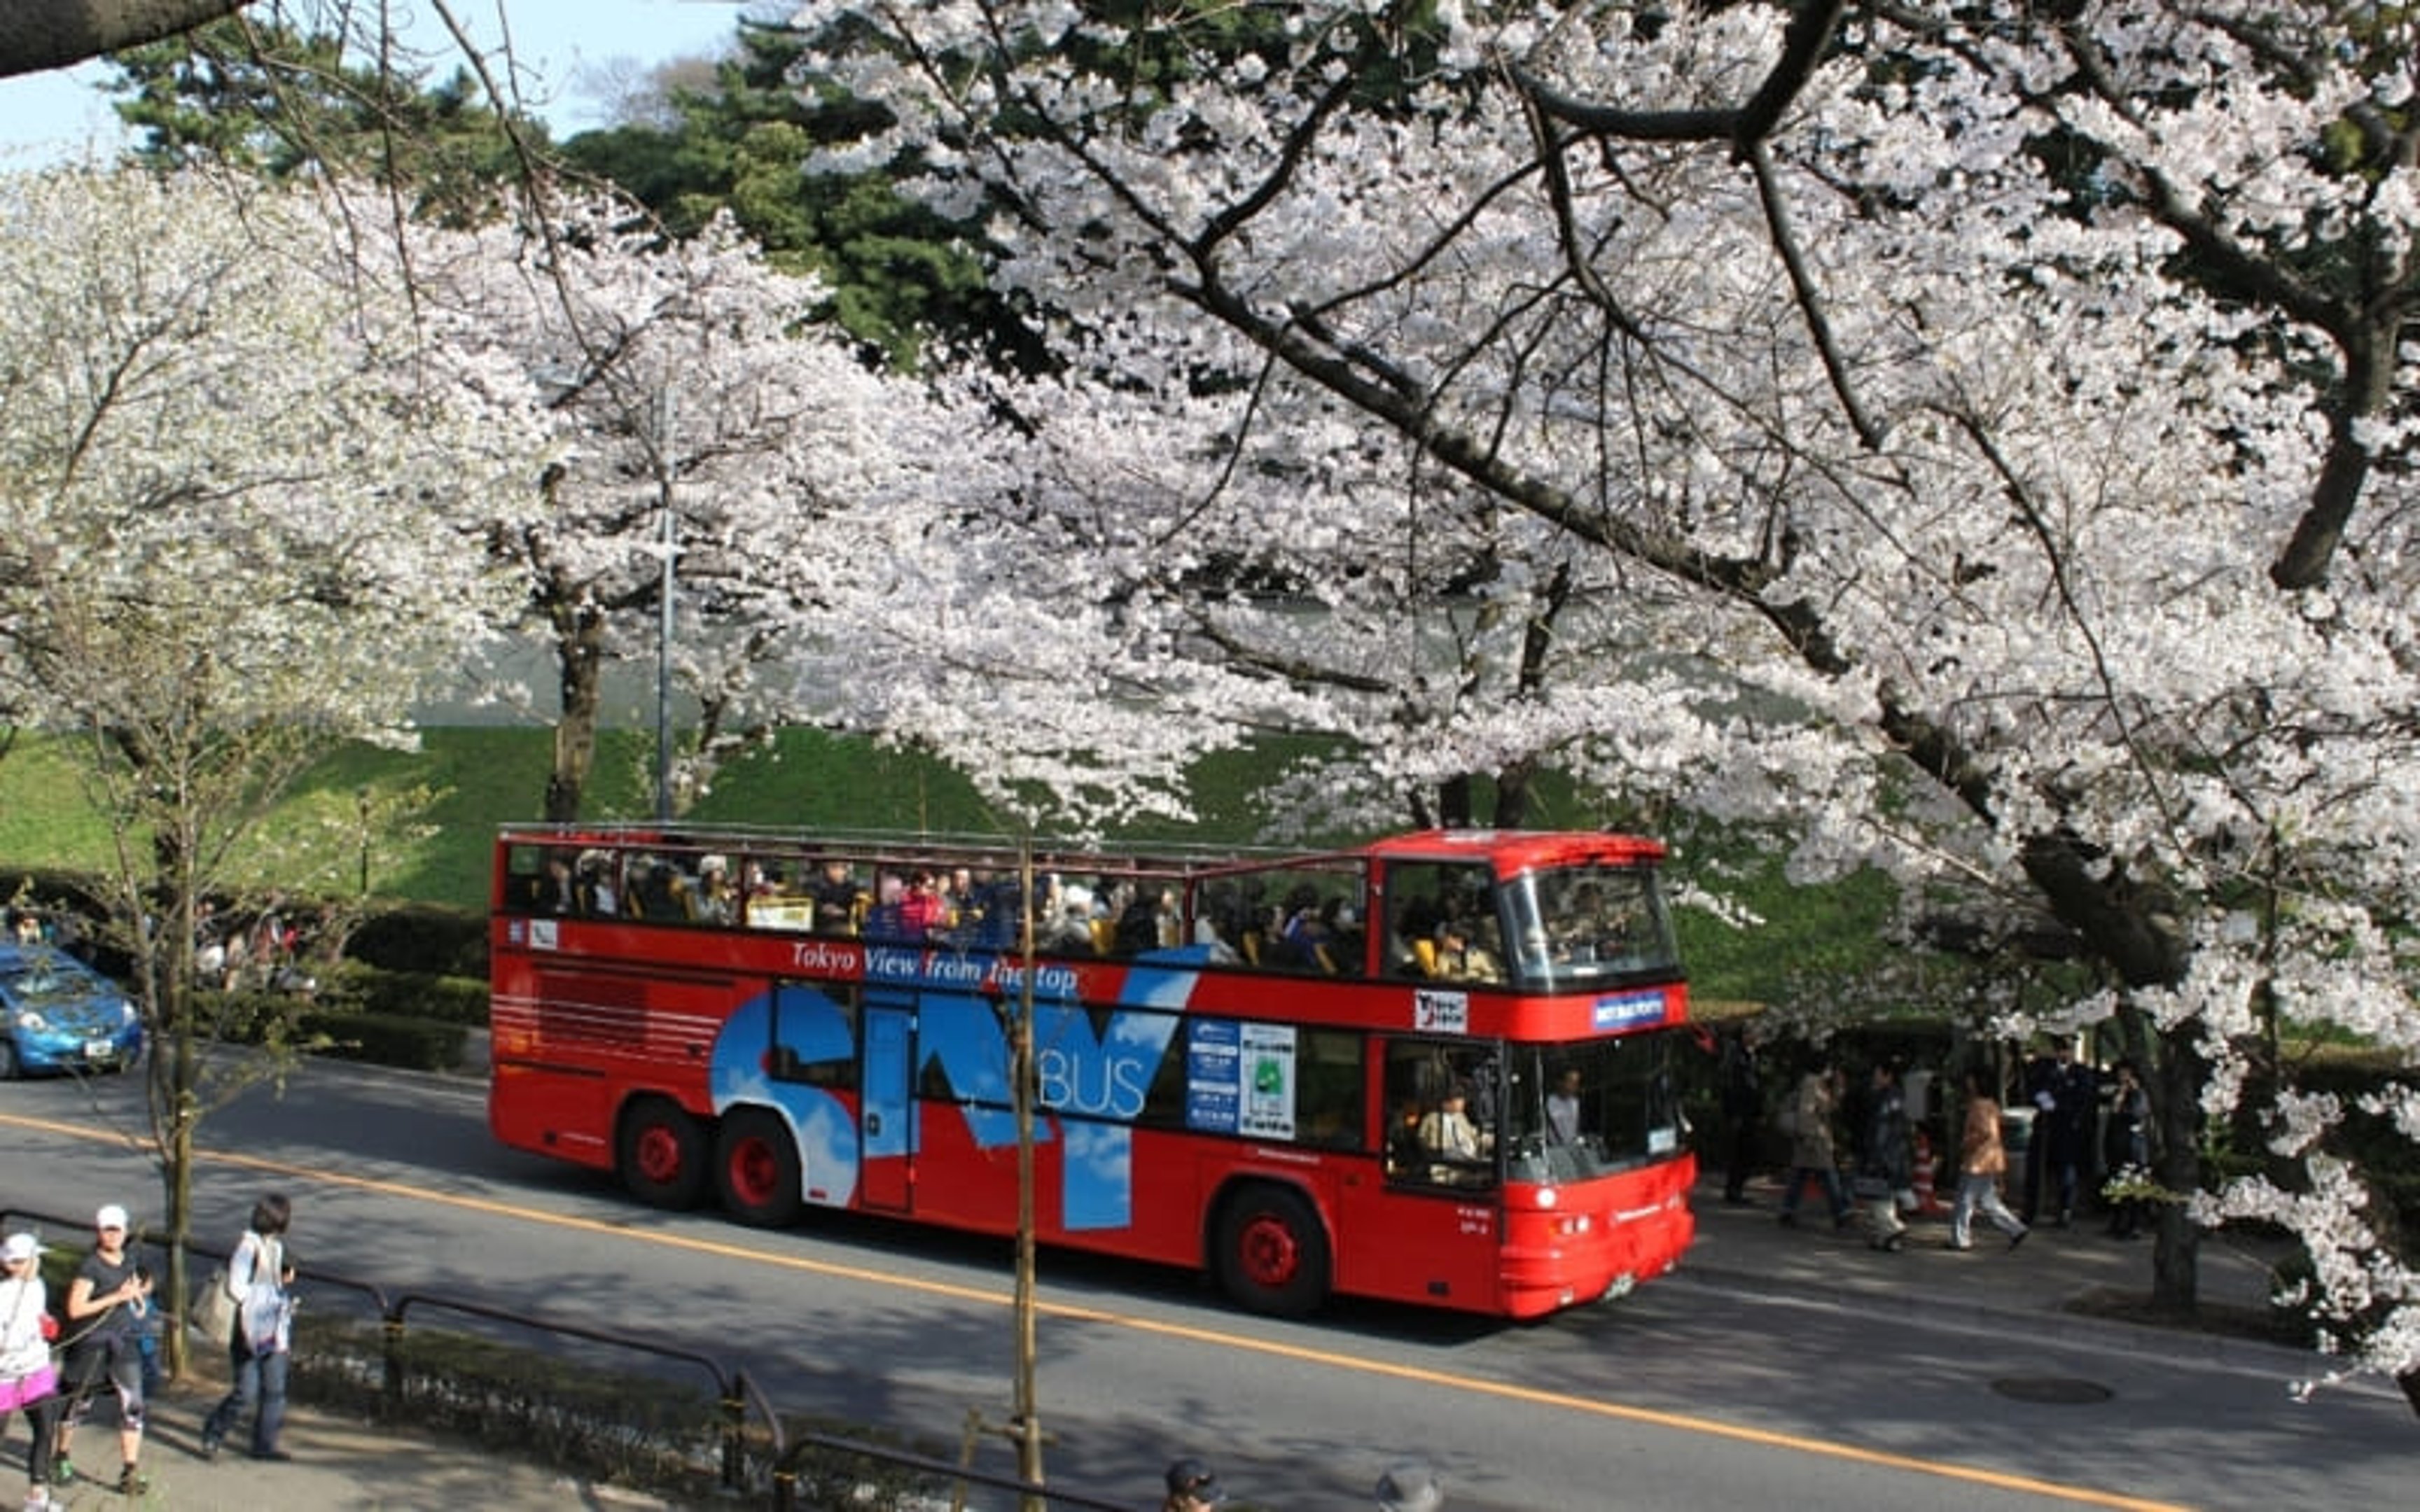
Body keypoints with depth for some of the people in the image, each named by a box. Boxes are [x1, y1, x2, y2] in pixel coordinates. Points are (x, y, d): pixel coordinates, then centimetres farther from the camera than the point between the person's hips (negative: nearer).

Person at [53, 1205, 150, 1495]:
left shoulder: (128, 1261, 7)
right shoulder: (90, 1267, -14)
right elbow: (75, 1309, -20)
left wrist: (140, 1292, 0)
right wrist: (116, 1297, -23)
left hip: (123, 1341, 5)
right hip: (90, 1343, -5)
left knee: (132, 1405, -5)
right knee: (79, 1404, 12)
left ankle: (130, 1471, -2)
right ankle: (61, 1459, 36)